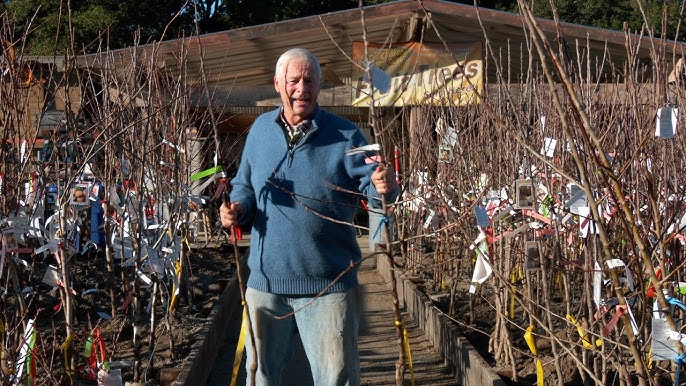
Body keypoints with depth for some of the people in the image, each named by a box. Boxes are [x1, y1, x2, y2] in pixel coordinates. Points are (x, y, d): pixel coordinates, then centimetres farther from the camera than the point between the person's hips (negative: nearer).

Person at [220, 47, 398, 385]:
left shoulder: (344, 135, -5)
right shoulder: (260, 129, 6)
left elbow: (369, 185, -11)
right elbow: (244, 186, 16)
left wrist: (384, 189, -34)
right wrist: (238, 209, -5)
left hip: (327, 284, -3)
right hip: (264, 279, 4)